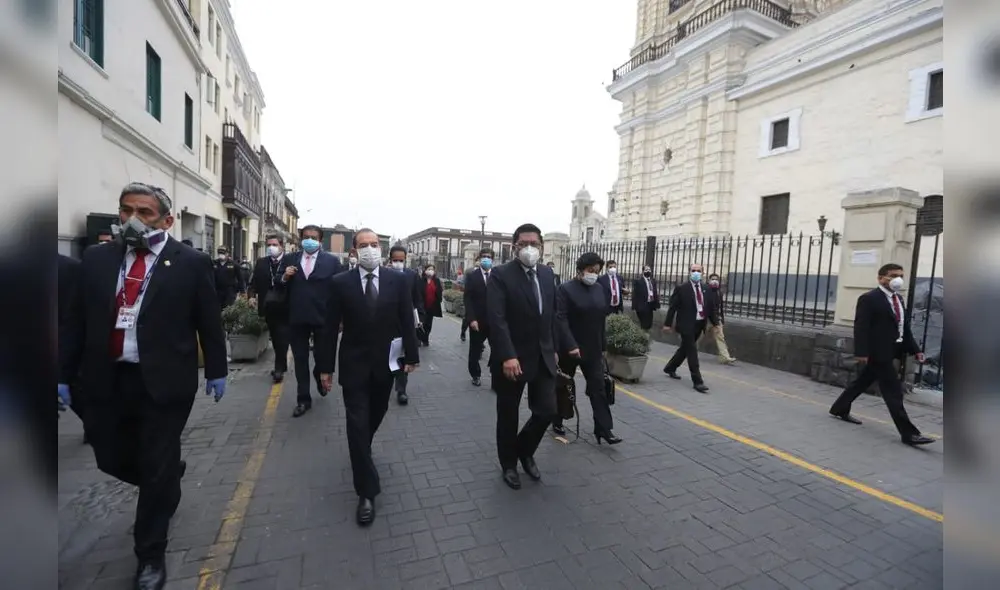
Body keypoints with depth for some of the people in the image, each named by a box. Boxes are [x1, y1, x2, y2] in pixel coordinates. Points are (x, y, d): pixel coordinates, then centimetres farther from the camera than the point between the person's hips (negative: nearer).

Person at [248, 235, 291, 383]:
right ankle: (281, 365, 29)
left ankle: (279, 368, 4)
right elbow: (254, 282, 3)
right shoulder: (261, 263, 7)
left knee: (282, 338, -3)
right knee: (275, 338, 16)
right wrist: (251, 295, -12)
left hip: (284, 308, -5)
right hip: (269, 308, 5)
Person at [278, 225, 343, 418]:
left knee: (322, 357, 9)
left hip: (322, 317, -2)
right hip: (296, 318, 3)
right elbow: (280, 288, 8)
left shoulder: (332, 261, -2)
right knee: (300, 360, 11)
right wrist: (284, 278, -14)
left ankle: (320, 378, 43)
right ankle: (303, 399, 24)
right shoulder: (289, 260, 7)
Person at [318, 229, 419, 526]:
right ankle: (367, 492, 10)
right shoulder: (340, 282, -6)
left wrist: (411, 355, -4)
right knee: (357, 424, 0)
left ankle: (362, 451, 51)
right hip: (354, 364, -1)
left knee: (375, 417, 19)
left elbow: (407, 320, -3)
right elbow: (330, 327, -4)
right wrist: (326, 366, -3)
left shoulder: (398, 279, -5)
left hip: (386, 362, 2)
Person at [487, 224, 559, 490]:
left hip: (543, 357, 5)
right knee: (508, 416, 11)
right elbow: (496, 319, -20)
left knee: (547, 411, 7)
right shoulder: (500, 274, -11)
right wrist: (507, 356, -27)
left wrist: (553, 348, 13)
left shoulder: (547, 274, 8)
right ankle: (508, 464, 35)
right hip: (512, 359, -5)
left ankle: (525, 451, 36)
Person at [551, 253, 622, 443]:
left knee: (598, 388, 2)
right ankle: (557, 422, 28)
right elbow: (561, 319, -18)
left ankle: (604, 429, 8)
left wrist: (603, 346, 11)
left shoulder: (599, 289, 6)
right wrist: (571, 345, -26)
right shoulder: (565, 289, -11)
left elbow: (601, 319, 11)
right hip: (570, 348, -4)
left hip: (593, 349, 5)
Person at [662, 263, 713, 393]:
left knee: (684, 349, 19)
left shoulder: (706, 289, 7)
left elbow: (711, 307, 11)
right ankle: (698, 381, 1)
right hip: (687, 325, -6)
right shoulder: (681, 288, -8)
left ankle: (670, 368, 37)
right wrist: (668, 323, -10)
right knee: (692, 352, -5)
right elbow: (672, 307, -8)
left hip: (699, 325, 6)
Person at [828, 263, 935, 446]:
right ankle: (908, 433, 1)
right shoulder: (869, 299, -13)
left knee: (863, 382, 18)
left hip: (891, 352, 9)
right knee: (894, 392, -5)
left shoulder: (898, 299, 14)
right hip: (877, 352, -9)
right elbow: (861, 327, -18)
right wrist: (861, 352, -22)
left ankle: (840, 409, 31)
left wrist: (915, 349, 10)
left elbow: (904, 327, 17)